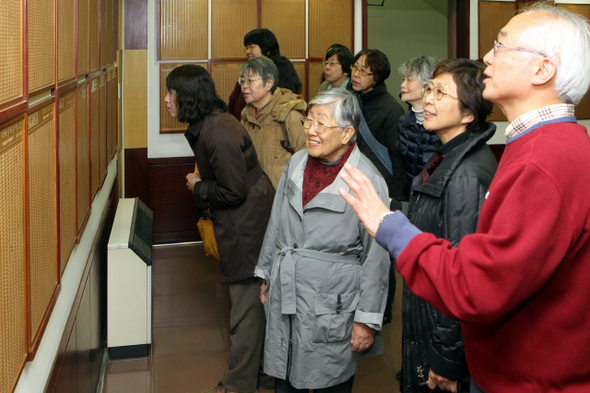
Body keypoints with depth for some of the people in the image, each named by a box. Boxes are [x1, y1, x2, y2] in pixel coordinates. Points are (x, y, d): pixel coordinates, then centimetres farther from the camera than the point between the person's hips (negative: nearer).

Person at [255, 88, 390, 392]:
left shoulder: (367, 180, -13)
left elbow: (376, 257, -12)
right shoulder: (297, 162, 6)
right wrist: (266, 275, 20)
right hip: (283, 295, 6)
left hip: (332, 305, -5)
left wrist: (367, 320, -10)